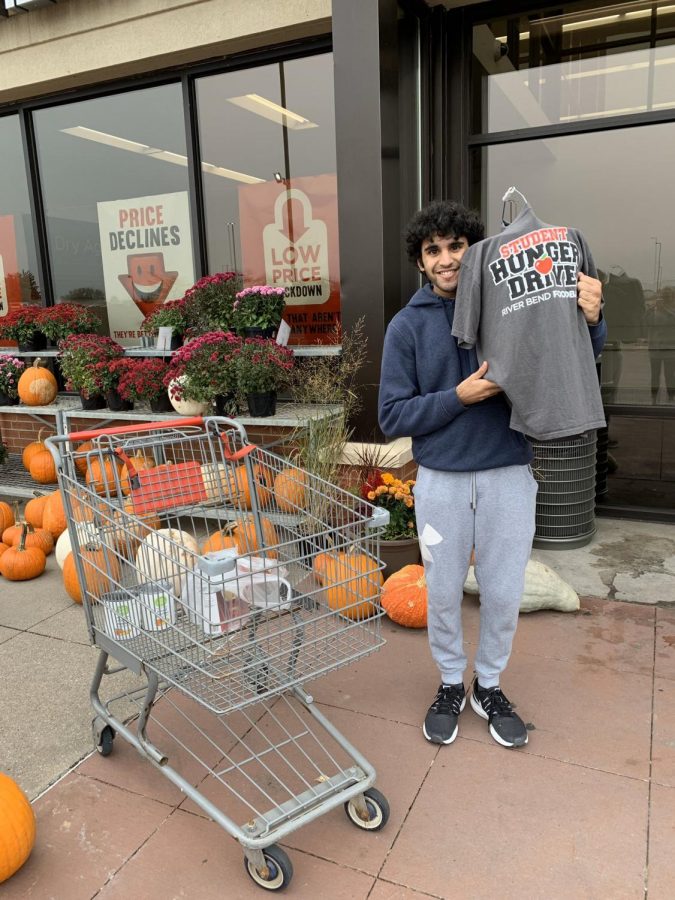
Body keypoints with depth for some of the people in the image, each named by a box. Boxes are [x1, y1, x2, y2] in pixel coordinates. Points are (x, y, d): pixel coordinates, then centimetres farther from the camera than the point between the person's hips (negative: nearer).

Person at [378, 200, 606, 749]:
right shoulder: (408, 326, -2)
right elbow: (393, 416, -5)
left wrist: (590, 321, -20)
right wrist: (459, 397, -17)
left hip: (509, 477, 1)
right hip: (441, 481, 0)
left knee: (503, 592, 12)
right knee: (443, 594, 13)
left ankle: (490, 685, 36)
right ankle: (451, 684, 37)